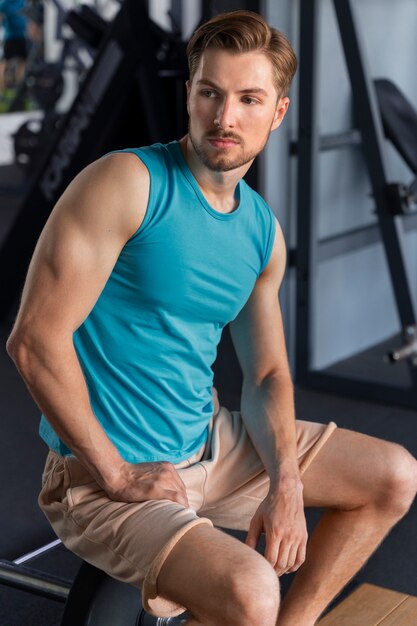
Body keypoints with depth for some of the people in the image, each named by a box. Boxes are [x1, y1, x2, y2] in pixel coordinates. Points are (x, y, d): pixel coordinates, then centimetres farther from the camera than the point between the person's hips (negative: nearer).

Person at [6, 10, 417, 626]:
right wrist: (117, 474, -18)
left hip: (209, 439, 8)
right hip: (104, 475, -8)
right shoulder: (127, 183, -18)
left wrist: (287, 483, -7)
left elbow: (267, 375, 11)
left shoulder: (263, 231, 6)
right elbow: (36, 338, -22)